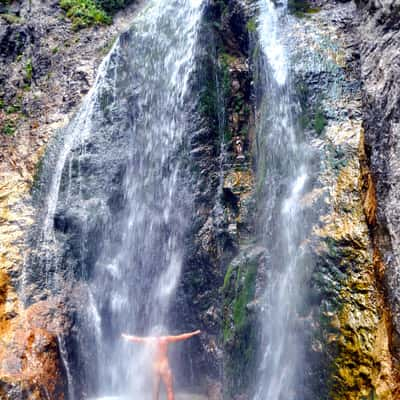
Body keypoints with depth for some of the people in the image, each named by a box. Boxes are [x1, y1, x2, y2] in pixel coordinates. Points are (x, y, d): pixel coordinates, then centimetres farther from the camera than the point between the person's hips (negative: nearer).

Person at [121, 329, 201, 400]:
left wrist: (125, 336, 33)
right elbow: (181, 337, -5)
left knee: (155, 391, 12)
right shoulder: (165, 339, -5)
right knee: (170, 391, -2)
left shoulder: (149, 340, 5)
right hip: (164, 367, -5)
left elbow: (136, 339, 17)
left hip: (154, 368, 5)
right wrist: (194, 333, 4)